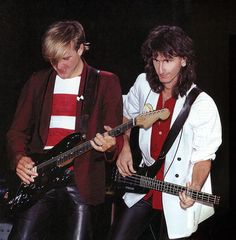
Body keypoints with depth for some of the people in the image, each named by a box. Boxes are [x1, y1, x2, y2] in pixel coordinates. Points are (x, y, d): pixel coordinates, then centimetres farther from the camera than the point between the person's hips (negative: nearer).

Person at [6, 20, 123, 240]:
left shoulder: (106, 82, 6)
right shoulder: (37, 82, 14)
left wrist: (110, 145, -23)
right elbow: (17, 131, 14)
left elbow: (116, 137, 1)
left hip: (82, 180, -2)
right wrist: (19, 158, -7)